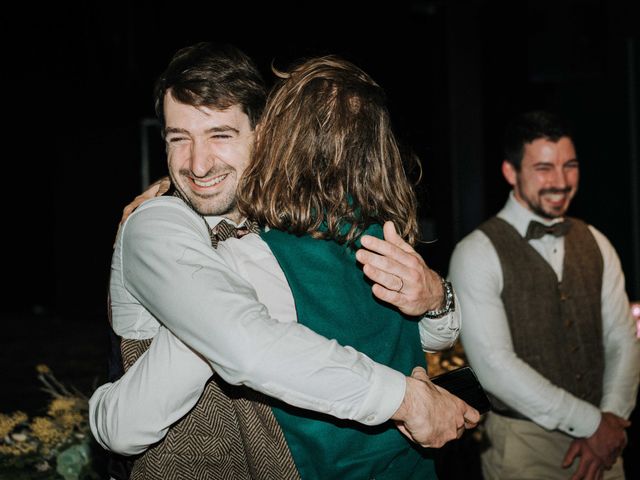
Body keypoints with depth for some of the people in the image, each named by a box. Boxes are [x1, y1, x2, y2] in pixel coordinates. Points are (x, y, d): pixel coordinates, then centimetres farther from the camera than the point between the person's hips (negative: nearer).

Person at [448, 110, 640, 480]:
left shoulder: (595, 245, 6)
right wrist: (591, 424, -15)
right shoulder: (478, 253, -12)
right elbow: (494, 365, -18)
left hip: (601, 443, 5)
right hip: (524, 447, -4)